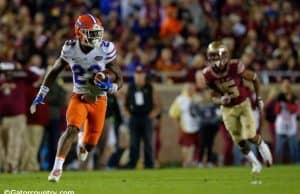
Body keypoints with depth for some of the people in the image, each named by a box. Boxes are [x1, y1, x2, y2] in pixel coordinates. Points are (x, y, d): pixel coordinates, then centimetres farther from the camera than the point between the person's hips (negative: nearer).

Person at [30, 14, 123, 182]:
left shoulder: (105, 50, -12)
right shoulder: (70, 49, -9)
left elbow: (119, 79, -5)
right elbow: (55, 71, 6)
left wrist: (108, 85, -28)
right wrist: (41, 95, 6)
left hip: (99, 100, 1)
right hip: (79, 98, -1)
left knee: (90, 144, 4)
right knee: (72, 129, -26)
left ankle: (83, 138, 42)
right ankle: (57, 167, -21)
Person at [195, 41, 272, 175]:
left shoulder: (235, 67, -26)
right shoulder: (208, 75, -19)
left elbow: (254, 78, -9)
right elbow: (214, 96, -4)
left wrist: (258, 98, -3)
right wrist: (220, 100, -27)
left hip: (243, 104, -2)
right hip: (227, 109, 2)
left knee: (250, 136, -10)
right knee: (240, 141, 4)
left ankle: (261, 145, 26)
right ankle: (254, 163, 29)